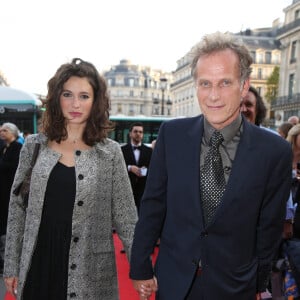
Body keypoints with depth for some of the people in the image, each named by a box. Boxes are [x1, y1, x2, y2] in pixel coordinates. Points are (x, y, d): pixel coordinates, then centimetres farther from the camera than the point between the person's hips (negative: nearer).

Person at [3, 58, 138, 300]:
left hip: (89, 272, -1)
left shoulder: (110, 152, -4)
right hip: (38, 264, 2)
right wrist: (12, 266, 5)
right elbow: (18, 208, 5)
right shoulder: (34, 146, 1)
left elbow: (125, 216, -3)